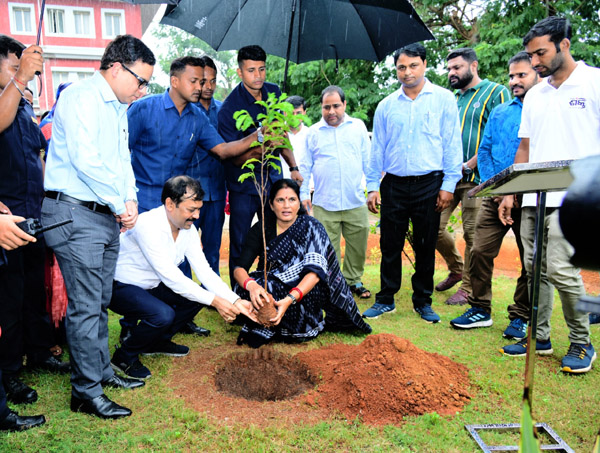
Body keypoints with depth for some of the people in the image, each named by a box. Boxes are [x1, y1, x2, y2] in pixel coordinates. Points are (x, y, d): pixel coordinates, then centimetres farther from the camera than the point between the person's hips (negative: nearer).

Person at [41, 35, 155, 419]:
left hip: (107, 215, 9)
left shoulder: (119, 108, 17)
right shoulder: (81, 98, -13)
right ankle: (86, 391, 7)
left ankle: (101, 370, 30)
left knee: (100, 302, 16)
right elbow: (85, 160, -22)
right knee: (86, 306, -4)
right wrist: (121, 205, -13)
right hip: (76, 214, -9)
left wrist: (130, 200, 4)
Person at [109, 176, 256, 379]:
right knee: (163, 315, -31)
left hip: (151, 285, 8)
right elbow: (170, 277, -31)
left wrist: (236, 301, -18)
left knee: (199, 294, -3)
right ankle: (124, 356, -4)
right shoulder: (148, 225, -30)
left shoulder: (188, 229, -5)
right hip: (119, 287, -8)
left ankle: (158, 342, 14)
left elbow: (204, 271, -6)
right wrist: (215, 301, -30)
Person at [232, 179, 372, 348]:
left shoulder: (311, 227, -9)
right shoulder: (261, 229, -1)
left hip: (305, 293, -2)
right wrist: (251, 285, -35)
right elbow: (239, 268, -11)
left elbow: (316, 271, -23)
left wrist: (290, 299, -39)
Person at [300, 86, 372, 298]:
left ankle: (353, 281, 25)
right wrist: (304, 193, 5)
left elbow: (368, 160, 13)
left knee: (358, 245, 8)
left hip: (355, 202, 1)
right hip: (324, 204, -1)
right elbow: (305, 167, 11)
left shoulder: (358, 127, 9)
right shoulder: (313, 132, 7)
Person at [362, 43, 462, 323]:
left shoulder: (443, 99, 4)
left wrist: (448, 185, -5)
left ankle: (423, 301, 20)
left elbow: (452, 144, 2)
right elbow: (377, 148, 12)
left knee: (426, 246, 6)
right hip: (393, 184, 2)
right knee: (390, 245, 5)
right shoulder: (386, 106, 10)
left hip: (429, 184, -1)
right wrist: (372, 187, 6)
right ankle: (386, 299, 18)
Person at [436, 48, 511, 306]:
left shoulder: (496, 92, -1)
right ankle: (456, 270, 27)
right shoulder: (453, 99, 21)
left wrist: (469, 164, -15)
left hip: (476, 177, -6)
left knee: (472, 234, -2)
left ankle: (468, 288, 12)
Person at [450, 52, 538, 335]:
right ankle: (480, 309, 15)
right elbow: (484, 150, 15)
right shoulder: (499, 112, 16)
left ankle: (521, 317, 19)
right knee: (480, 251, 0)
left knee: (531, 259, 4)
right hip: (495, 197, 4)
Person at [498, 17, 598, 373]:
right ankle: (539, 338, 20)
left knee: (560, 269, -11)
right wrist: (510, 193, 11)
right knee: (535, 268, 8)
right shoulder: (534, 95, 18)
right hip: (533, 197, 6)